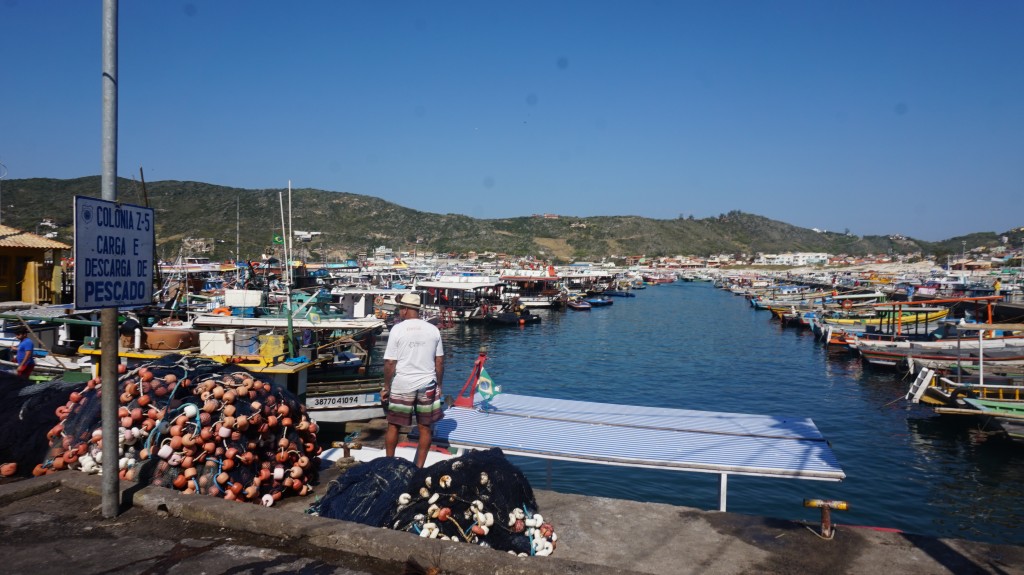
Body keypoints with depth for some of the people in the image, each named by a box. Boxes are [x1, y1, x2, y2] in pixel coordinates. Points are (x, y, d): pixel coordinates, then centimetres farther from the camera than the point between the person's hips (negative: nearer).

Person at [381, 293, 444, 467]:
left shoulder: (397, 329, -7)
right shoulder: (433, 330, 1)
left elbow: (390, 363, -8)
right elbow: (440, 362, 4)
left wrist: (386, 387, 1)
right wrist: (439, 385, 14)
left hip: (401, 386, -2)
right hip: (427, 386, 2)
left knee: (393, 425, 13)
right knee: (424, 427, 9)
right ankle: (419, 466, 15)